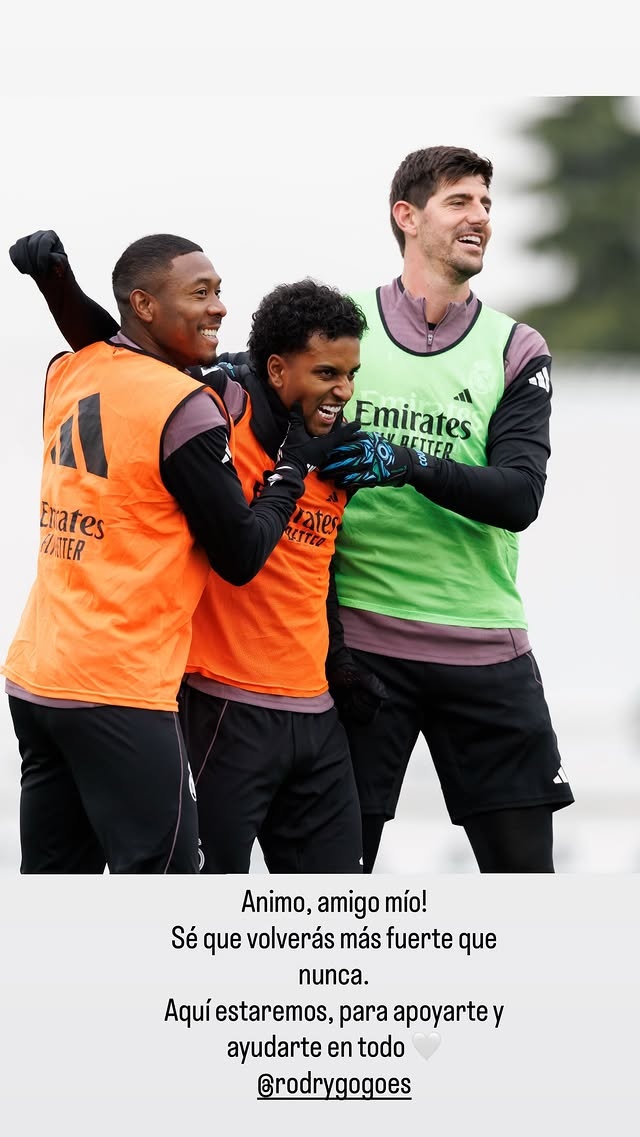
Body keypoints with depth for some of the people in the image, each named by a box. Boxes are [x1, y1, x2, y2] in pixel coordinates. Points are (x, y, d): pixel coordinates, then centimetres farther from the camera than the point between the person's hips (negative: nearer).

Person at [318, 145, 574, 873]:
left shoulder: (515, 350, 5)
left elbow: (519, 497, -8)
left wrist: (413, 465, -24)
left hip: (483, 647, 1)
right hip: (359, 637, -1)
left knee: (522, 862, 3)